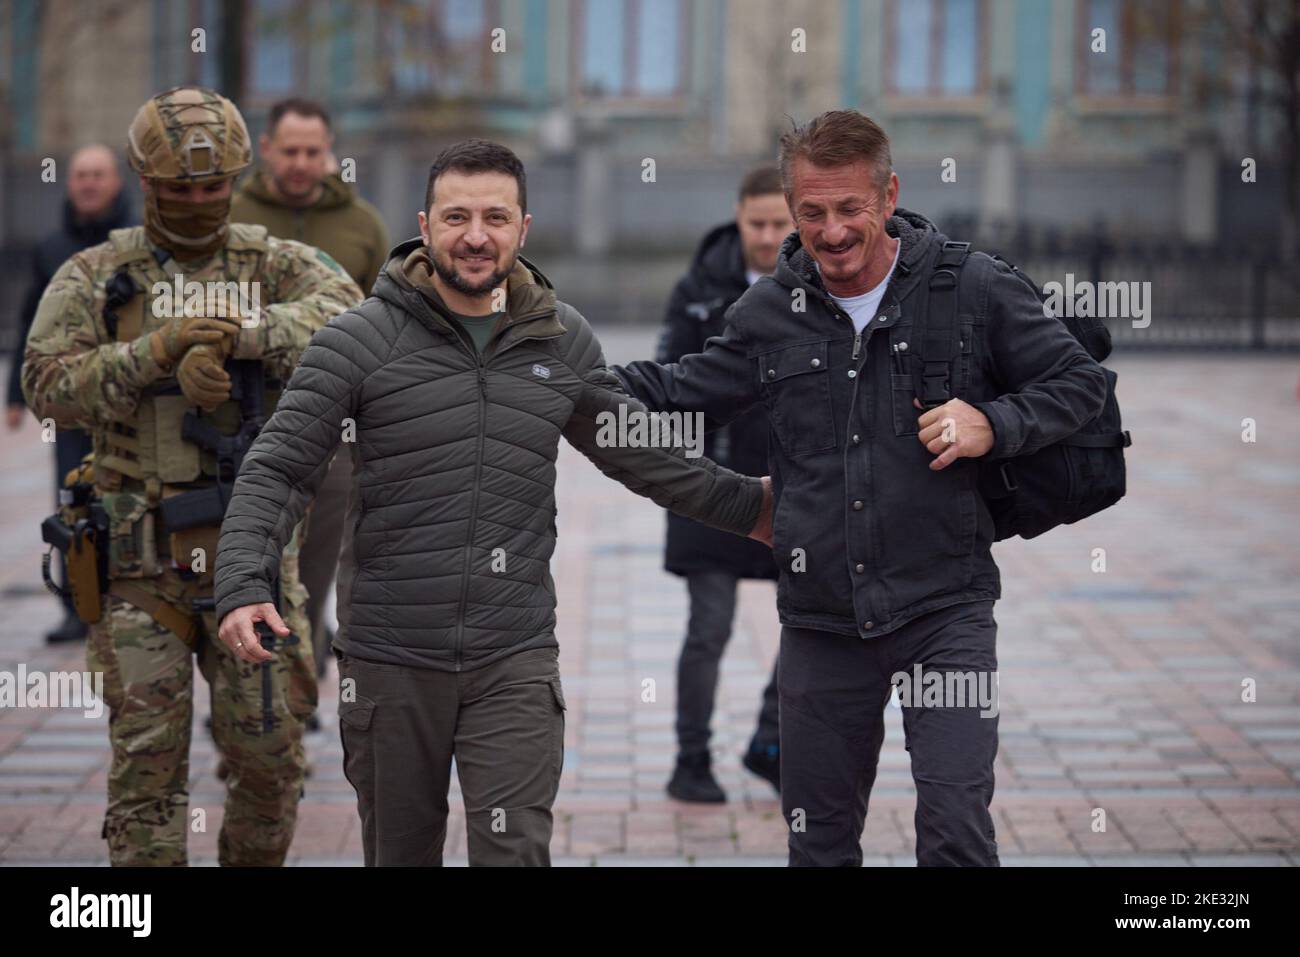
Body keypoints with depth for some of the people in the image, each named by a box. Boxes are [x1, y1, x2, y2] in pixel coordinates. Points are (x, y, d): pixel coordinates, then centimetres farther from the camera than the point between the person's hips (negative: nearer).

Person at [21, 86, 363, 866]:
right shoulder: (95, 277, 4)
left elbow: (341, 311, -15)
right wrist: (162, 348, -20)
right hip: (141, 560, -1)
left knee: (270, 752, 4)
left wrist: (229, 335, -27)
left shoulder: (277, 266, 6)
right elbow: (50, 384, -9)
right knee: (147, 756, 0)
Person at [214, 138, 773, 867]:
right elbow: (279, 471, -7)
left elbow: (639, 453, 19)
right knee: (401, 853, 11)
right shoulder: (362, 340, -5)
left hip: (516, 662, 1)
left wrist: (756, 505, 18)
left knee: (516, 850, -10)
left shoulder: (564, 342, 6)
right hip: (389, 661, -1)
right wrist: (243, 585, -22)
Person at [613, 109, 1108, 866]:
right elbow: (680, 393, 19)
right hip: (821, 621, 4)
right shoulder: (770, 313, 6)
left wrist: (993, 426, -14)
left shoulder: (973, 287, -4)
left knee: (956, 831, -12)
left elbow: (1081, 383, 2)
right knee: (820, 840, 12)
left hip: (944, 608, -3)